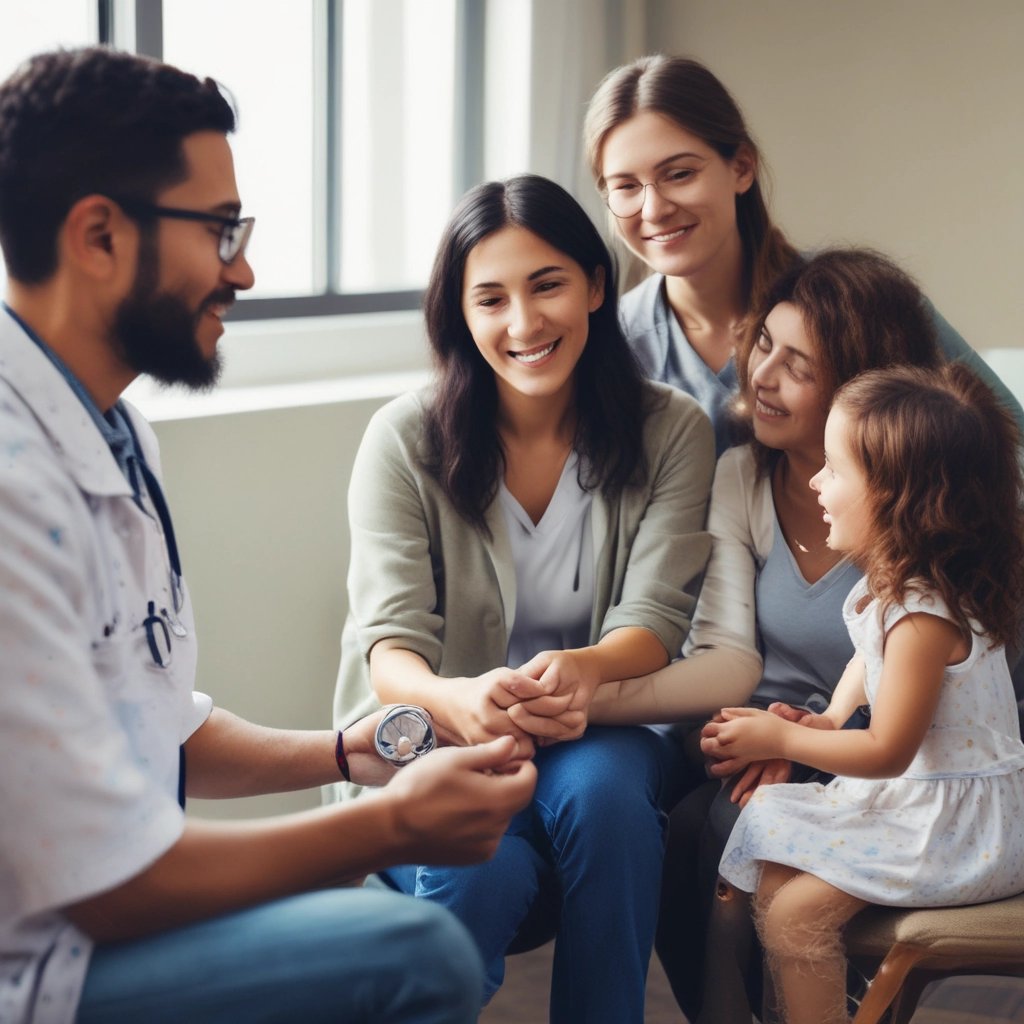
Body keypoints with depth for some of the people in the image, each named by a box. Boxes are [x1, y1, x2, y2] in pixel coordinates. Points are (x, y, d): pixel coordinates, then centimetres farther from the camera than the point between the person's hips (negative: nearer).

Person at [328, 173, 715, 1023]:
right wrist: (456, 700, -38)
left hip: (592, 737, 2)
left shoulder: (671, 432, 0)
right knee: (479, 874, -34)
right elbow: (389, 642, -13)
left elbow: (653, 620, -9)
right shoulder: (406, 440, -4)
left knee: (604, 786, -34)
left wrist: (584, 670, -34)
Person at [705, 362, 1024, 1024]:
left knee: (793, 914, -14)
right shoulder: (900, 583, 4)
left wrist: (780, 739, -12)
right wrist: (834, 715, 8)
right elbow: (873, 655, 25)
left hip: (949, 822, -10)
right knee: (773, 877, 8)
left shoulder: (922, 618, -27)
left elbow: (888, 751, -21)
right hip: (914, 796, 10)